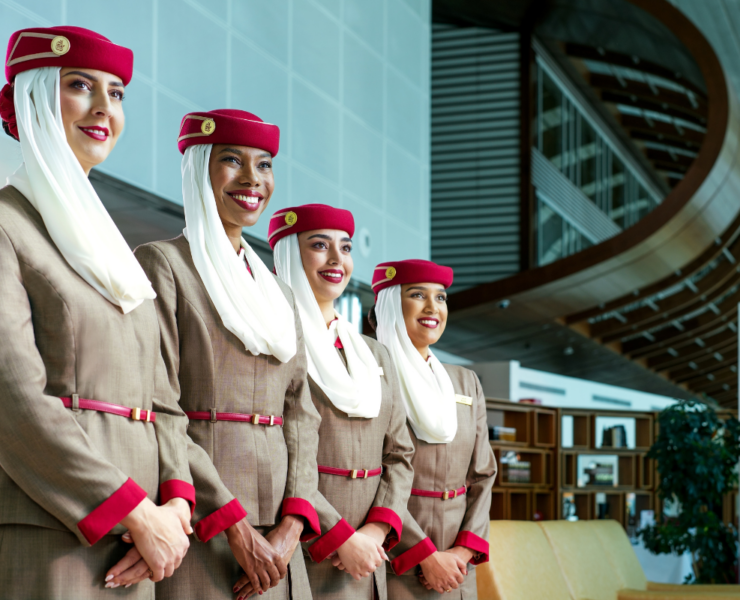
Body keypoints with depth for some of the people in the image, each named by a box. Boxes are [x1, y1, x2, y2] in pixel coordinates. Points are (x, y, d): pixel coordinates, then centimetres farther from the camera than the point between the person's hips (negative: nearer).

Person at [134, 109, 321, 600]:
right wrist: (236, 527, -15)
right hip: (195, 531, -6)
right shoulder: (161, 263, -2)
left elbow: (300, 415, 11)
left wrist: (291, 525, -5)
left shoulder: (279, 292, 18)